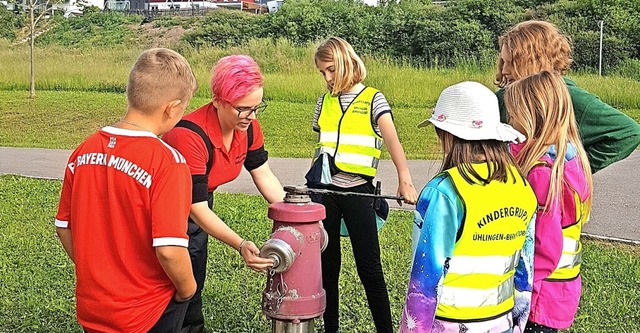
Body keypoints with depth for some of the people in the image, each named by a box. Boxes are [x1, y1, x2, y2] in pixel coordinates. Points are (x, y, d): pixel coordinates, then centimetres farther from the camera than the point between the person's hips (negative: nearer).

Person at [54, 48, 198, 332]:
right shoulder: (167, 162, -23)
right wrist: (187, 289, -8)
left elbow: (64, 228, 3)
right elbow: (169, 250, -27)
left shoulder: (83, 151, -5)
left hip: (90, 308, 5)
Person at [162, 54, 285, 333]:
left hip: (199, 207, 6)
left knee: (194, 288, 17)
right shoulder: (190, 136, -36)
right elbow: (197, 210, -34)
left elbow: (264, 176, -4)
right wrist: (241, 245, -44)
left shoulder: (248, 126, -15)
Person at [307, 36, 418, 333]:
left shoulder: (373, 99, -2)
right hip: (324, 189, 4)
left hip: (358, 190, -4)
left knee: (369, 266, -3)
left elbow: (392, 140, -16)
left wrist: (405, 179, -29)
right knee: (327, 263, 10)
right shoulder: (325, 101, 11)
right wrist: (314, 179, 8)